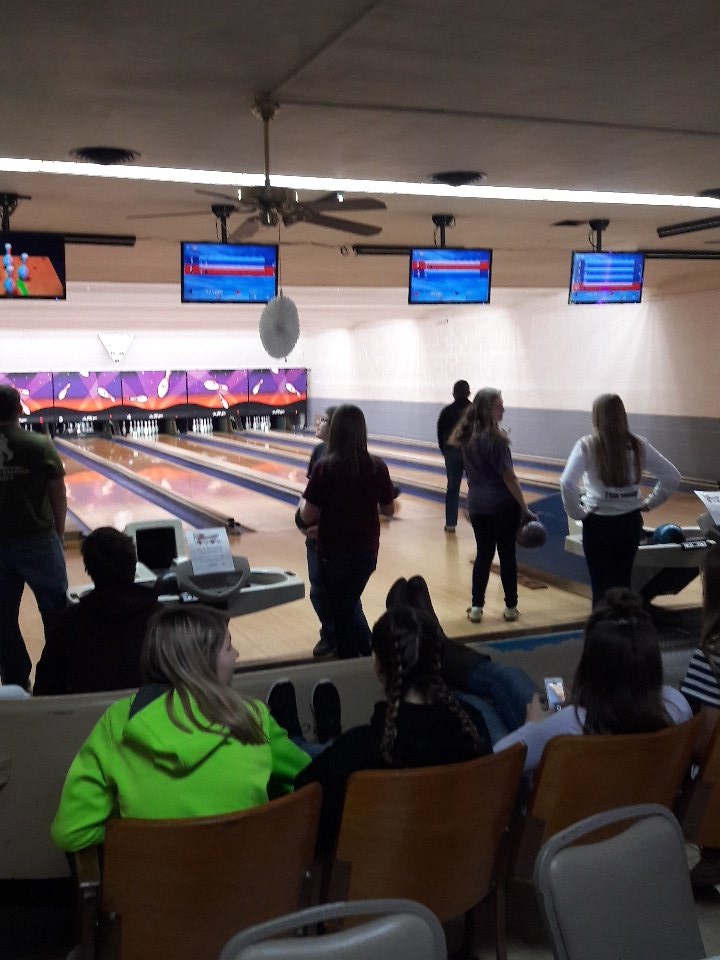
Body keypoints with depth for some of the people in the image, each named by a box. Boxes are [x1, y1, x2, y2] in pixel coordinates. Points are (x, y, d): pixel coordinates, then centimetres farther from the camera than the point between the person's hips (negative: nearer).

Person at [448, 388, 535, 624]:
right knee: (507, 554, 8)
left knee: (483, 554, 13)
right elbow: (508, 476, -16)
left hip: (477, 505, 5)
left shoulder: (467, 436, 3)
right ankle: (510, 607, 17)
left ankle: (476, 607, 13)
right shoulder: (495, 438, -18)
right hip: (503, 505, -5)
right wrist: (525, 508, -11)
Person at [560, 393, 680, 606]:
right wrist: (650, 503, 10)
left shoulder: (587, 446, -12)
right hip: (631, 522, 3)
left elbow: (567, 483, -23)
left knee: (601, 585, 8)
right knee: (623, 582, 19)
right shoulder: (638, 444, -2)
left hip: (599, 523, -3)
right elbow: (672, 477, 3)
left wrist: (577, 513, -9)